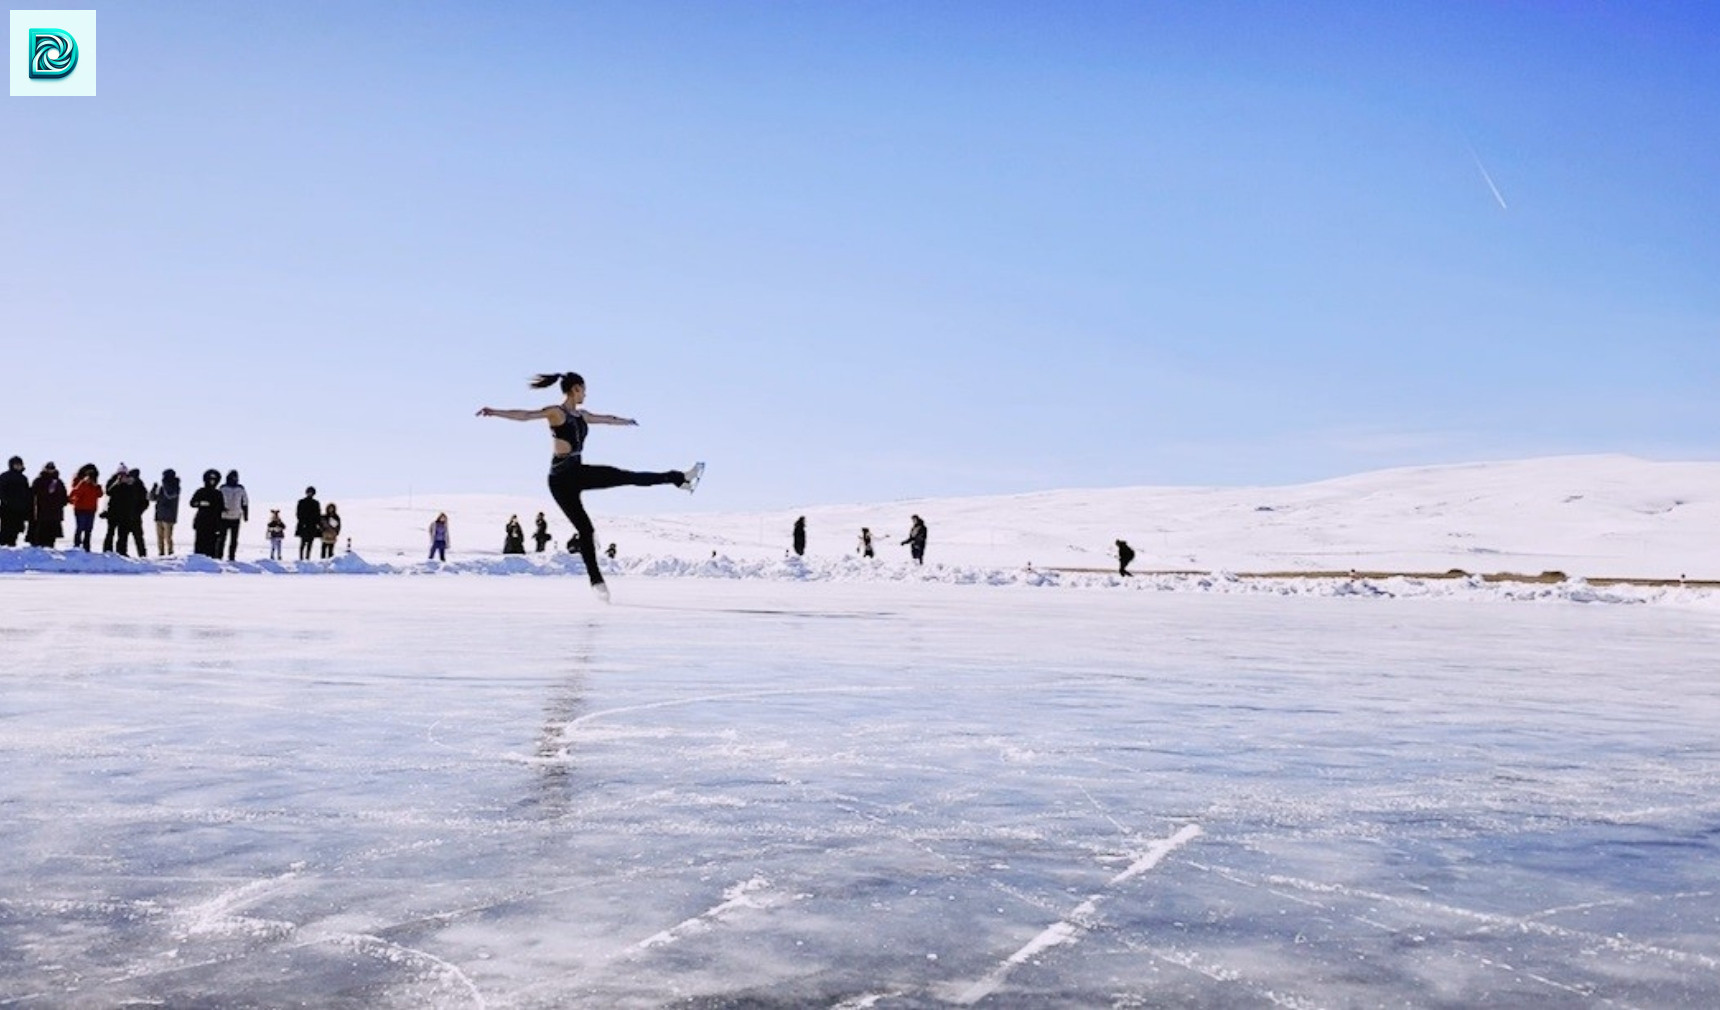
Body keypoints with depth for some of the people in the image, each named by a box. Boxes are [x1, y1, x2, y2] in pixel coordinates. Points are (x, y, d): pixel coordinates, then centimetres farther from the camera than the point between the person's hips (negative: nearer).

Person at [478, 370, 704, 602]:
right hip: (562, 478, -8)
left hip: (578, 472, 8)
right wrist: (495, 412, -40)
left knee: (629, 477, 3)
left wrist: (626, 420, 49)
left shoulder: (581, 415, 13)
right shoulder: (555, 412, -11)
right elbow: (525, 415, -25)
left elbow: (606, 418, 32)